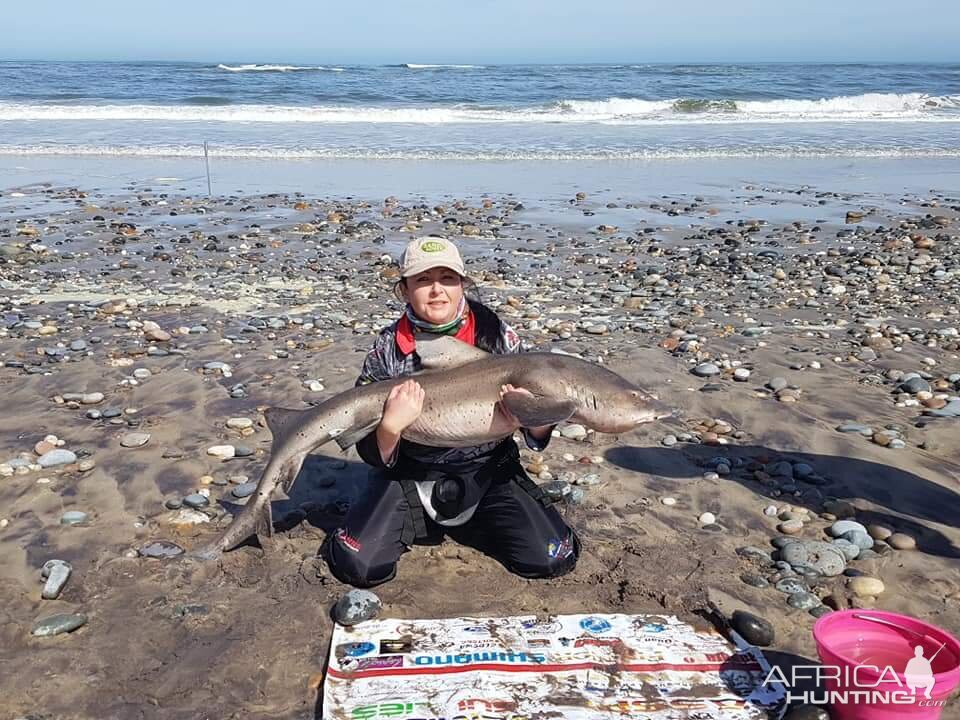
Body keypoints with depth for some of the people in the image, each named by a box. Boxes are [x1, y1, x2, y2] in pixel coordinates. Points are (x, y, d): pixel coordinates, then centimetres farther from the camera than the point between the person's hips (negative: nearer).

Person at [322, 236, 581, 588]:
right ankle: (418, 526, 12)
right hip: (410, 477, 0)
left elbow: (540, 438, -4)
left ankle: (469, 527, 13)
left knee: (551, 559, -15)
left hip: (487, 472, 1)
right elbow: (375, 455, -8)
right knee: (357, 566, -19)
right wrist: (390, 425, -30)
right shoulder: (388, 349, -8)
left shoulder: (496, 335, -8)